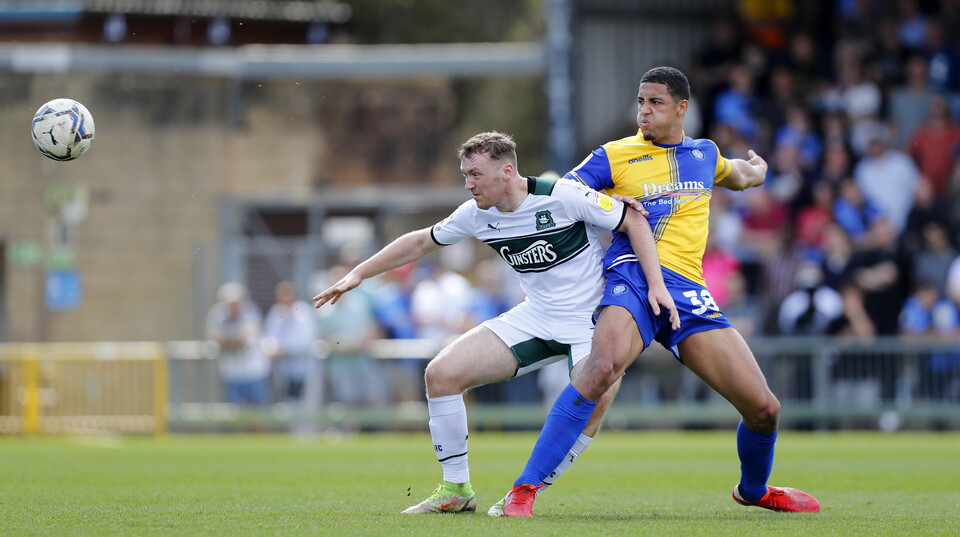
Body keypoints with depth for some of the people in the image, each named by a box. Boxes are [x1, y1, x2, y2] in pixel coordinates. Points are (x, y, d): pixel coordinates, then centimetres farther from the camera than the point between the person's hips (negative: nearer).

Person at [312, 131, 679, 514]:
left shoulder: (562, 197, -20)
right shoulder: (476, 214, -3)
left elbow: (634, 221, -12)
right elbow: (421, 242, 13)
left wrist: (656, 284, -20)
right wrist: (358, 274, 12)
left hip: (590, 320, -5)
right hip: (534, 319, 6)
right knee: (441, 374, -7)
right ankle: (456, 490, 4)